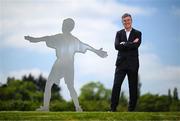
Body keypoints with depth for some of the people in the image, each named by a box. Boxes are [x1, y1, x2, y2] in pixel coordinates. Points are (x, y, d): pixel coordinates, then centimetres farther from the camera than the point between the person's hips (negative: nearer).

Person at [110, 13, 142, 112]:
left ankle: (131, 109, 12)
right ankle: (113, 108, -4)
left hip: (133, 64, -1)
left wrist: (124, 44, -10)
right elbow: (117, 46, -6)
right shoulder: (119, 33, 11)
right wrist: (131, 44, -12)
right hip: (121, 63, 1)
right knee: (116, 85, -7)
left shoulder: (137, 33, 4)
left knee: (133, 88, 3)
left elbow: (136, 45, -14)